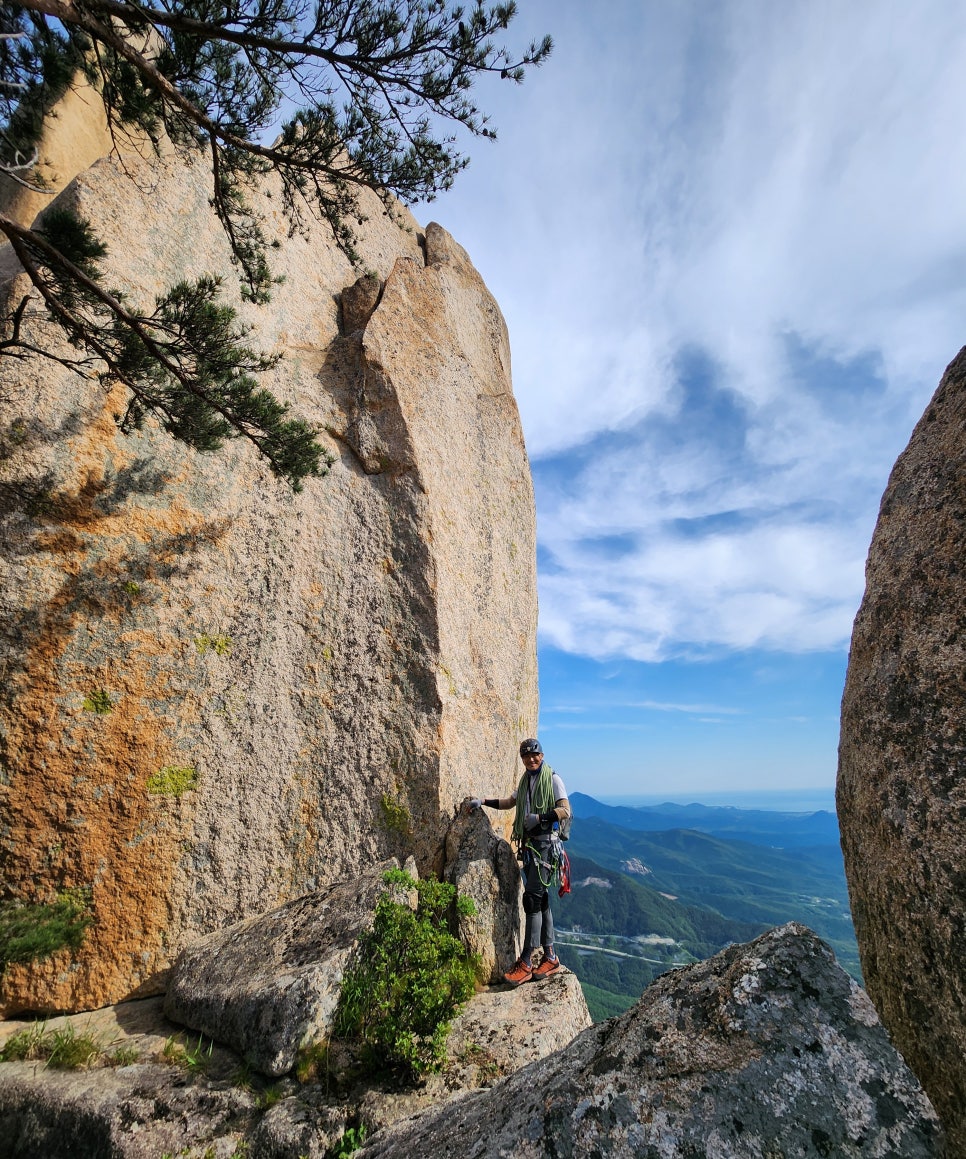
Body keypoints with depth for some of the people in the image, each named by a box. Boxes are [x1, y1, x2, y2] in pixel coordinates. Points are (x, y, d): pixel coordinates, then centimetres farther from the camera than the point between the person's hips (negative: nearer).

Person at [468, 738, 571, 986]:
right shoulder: (525, 780, 15)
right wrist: (484, 802, 19)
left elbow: (565, 811, -13)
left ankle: (526, 963, -7)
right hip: (528, 844, 7)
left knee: (532, 898, -11)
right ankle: (550, 958, 20)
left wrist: (540, 818, -22)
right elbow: (510, 801, 28)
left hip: (545, 844, -7)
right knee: (541, 900, 11)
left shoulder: (553, 779, -7)